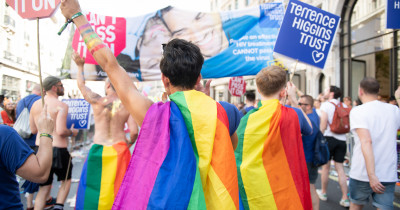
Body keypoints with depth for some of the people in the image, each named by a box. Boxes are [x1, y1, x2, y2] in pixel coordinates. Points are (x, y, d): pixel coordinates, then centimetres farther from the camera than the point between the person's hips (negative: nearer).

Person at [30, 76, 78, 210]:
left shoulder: (35, 104, 8)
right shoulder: (61, 105, -13)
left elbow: (33, 129, 14)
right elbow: (61, 131, -21)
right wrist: (72, 132, -2)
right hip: (57, 149, -5)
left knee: (44, 187, 15)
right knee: (66, 180, 19)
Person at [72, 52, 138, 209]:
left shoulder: (97, 101, -4)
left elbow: (81, 85, 13)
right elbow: (134, 132, -8)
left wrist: (80, 66, 28)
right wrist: (129, 142, 13)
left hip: (99, 149, 0)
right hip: (119, 149, 1)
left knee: (95, 184, 12)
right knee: (118, 184, 11)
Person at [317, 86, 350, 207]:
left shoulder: (326, 105, -5)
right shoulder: (344, 106, 11)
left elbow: (323, 124, -11)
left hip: (329, 138, -5)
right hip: (342, 139, 5)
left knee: (326, 166, 8)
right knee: (340, 168, 6)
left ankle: (323, 193, 22)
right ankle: (345, 199, 3)